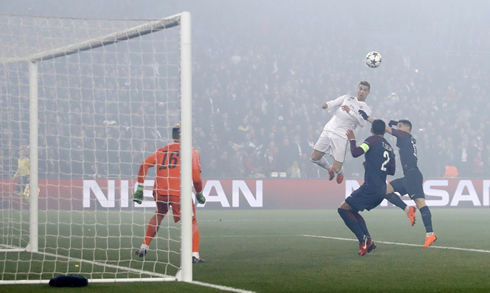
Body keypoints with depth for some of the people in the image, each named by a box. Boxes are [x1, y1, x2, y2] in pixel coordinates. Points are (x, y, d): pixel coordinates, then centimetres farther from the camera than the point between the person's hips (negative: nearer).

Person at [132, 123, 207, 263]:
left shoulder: (161, 151, 18)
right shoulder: (192, 152, 7)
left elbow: (144, 165, 6)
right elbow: (196, 177, -2)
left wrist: (140, 188, 7)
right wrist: (199, 194, 14)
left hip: (159, 192, 4)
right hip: (179, 193, -4)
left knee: (158, 214, 31)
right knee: (192, 222, 6)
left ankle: (144, 247, 29)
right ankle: (194, 255, -13)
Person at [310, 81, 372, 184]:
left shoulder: (366, 108, 3)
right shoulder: (347, 98, 15)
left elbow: (362, 123, -15)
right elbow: (334, 103, 1)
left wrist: (350, 111, -26)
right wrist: (327, 104, -23)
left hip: (341, 137, -4)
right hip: (328, 130, 4)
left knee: (337, 169, -6)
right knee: (314, 158, 3)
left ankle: (339, 172, 32)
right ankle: (330, 169, 32)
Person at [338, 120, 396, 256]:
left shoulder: (373, 140, -4)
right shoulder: (389, 147, 17)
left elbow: (355, 153, -17)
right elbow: (392, 171, 23)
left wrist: (352, 140, 2)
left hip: (370, 187, -8)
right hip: (381, 191, 8)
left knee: (343, 209, -4)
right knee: (352, 211, 22)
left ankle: (363, 240, -15)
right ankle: (368, 240, 6)